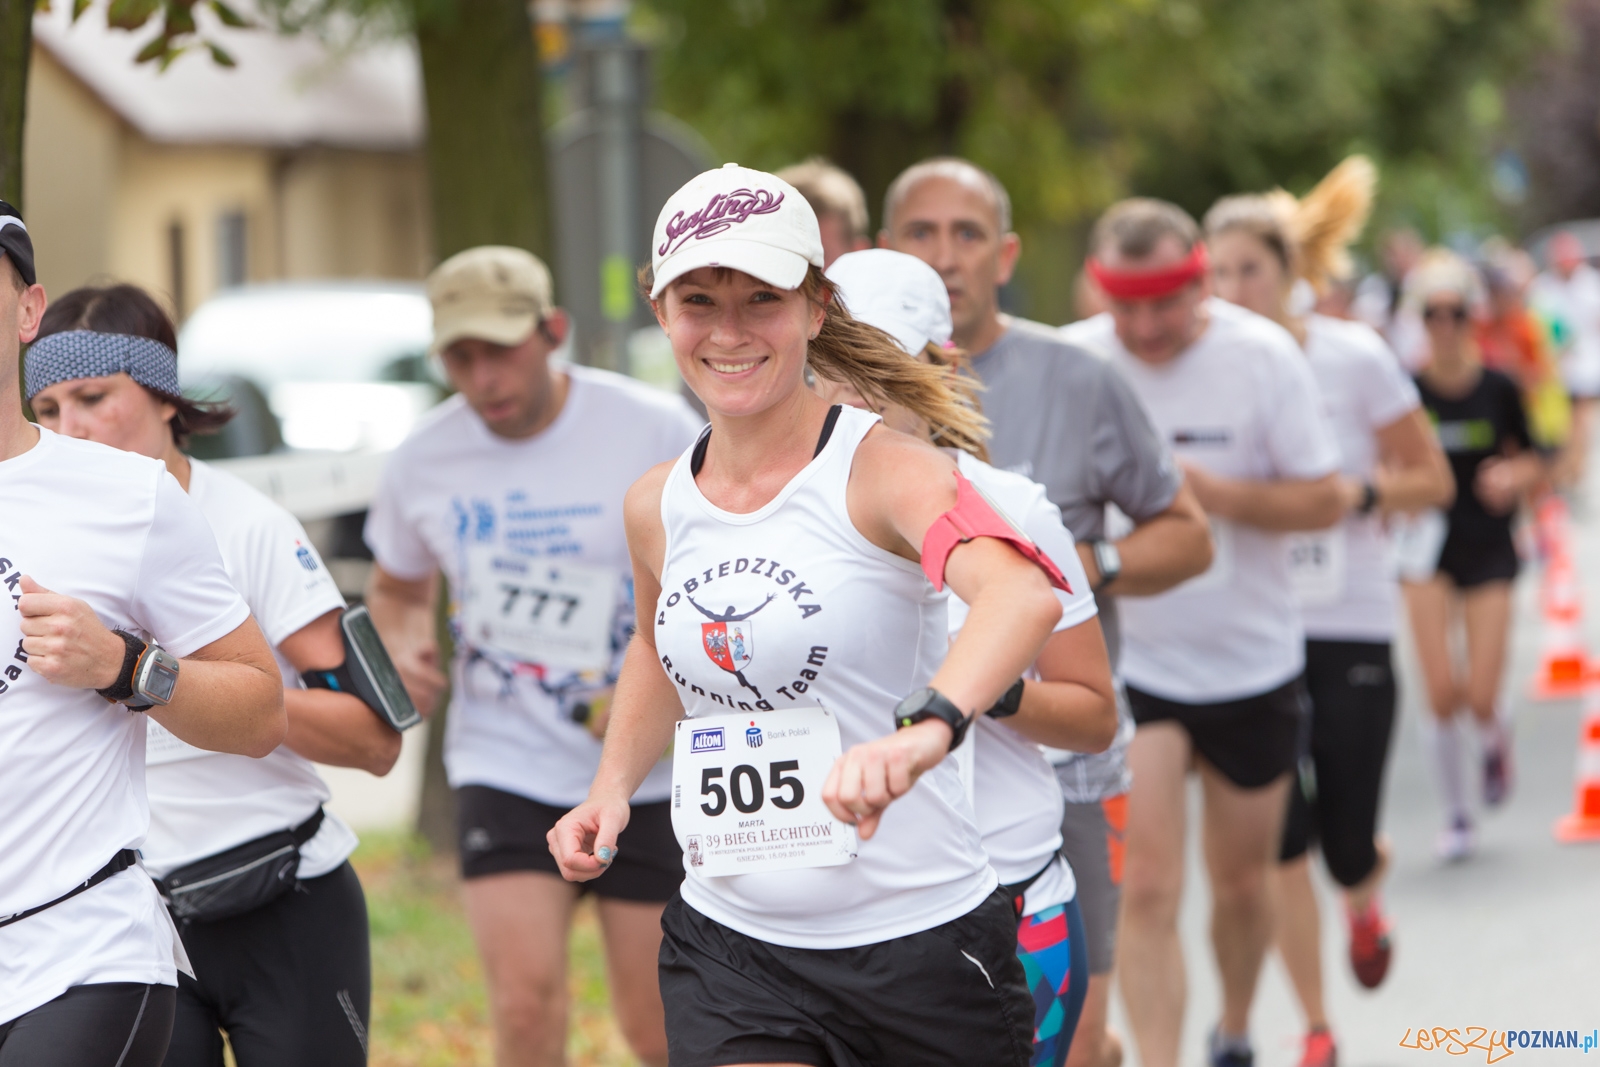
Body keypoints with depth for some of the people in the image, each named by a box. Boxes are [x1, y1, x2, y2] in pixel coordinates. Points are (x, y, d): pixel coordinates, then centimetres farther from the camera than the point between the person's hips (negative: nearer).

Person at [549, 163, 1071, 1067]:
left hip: (918, 943, -4)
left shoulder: (883, 471, -12)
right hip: (727, 948, 4)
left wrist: (924, 730, -51)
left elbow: (1027, 594, -33)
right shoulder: (656, 508, 5)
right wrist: (613, 788, 13)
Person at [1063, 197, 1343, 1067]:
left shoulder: (1263, 357, -11)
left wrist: (1214, 493, -24)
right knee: (1148, 889, -13)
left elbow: (1323, 503, -8)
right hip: (1126, 660, -1)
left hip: (1253, 664, 1)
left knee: (1243, 882, 16)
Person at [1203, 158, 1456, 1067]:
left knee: (1345, 844, -1)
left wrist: (1357, 490, -18)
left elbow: (1434, 481, 0)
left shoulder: (1354, 358, -7)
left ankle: (1365, 894, 37)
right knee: (1280, 845, -4)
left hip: (1349, 626, -1)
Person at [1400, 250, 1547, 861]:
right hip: (1428, 547, 0)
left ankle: (1495, 740, 32)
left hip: (1489, 547, 0)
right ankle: (1456, 815, 12)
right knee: (1441, 695, -9)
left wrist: (1513, 477, -15)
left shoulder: (1498, 389, -6)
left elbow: (1532, 461, 6)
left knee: (1481, 698, -7)